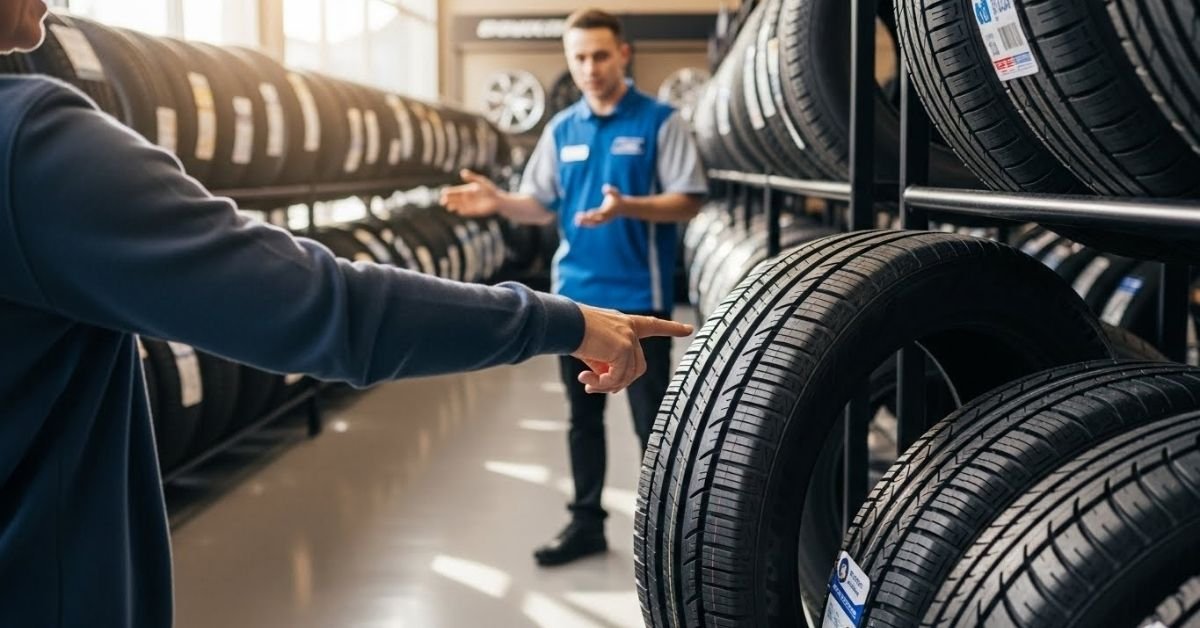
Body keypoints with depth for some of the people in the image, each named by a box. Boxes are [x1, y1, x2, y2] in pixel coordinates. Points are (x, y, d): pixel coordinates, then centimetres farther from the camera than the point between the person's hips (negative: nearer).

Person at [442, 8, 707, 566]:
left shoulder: (660, 122, -5)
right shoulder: (561, 130, 9)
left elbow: (687, 202, -11)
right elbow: (541, 206, 10)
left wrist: (626, 206, -27)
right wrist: (497, 201, -10)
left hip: (638, 297, -5)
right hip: (576, 295, 5)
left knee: (652, 420, 2)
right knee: (583, 416, 14)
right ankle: (586, 521, 27)